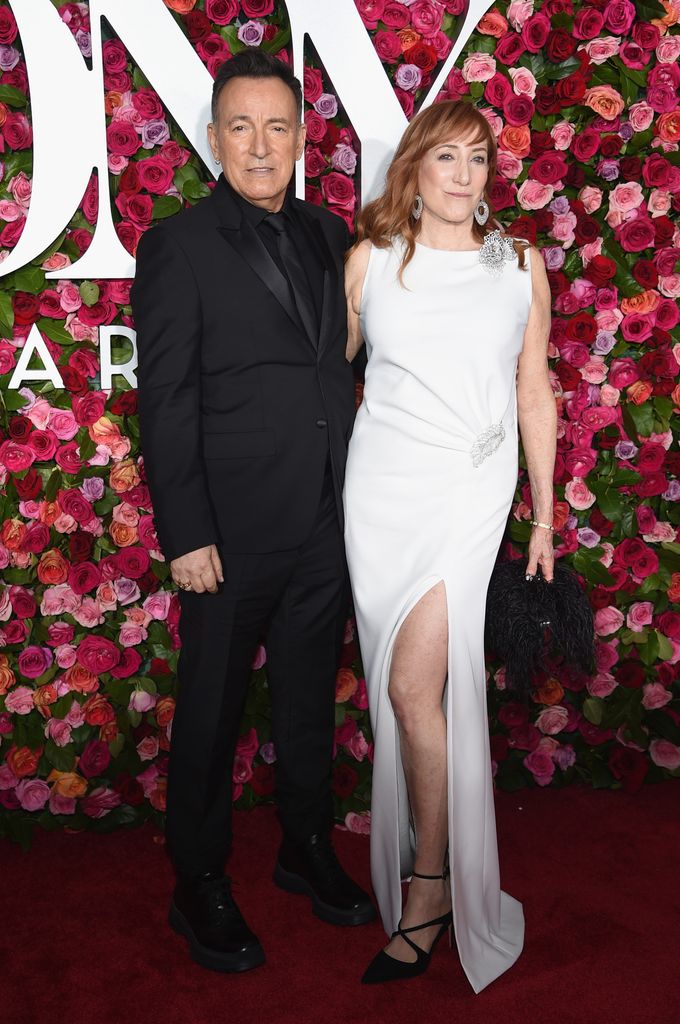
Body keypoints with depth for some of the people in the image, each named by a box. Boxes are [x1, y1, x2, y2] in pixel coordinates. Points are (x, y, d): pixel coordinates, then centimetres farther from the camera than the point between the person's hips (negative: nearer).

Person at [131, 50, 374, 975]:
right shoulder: (179, 246, -7)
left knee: (309, 698, 18)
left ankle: (308, 848, 38)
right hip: (234, 528, -5)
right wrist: (186, 534, -14)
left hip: (326, 523, 5)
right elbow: (164, 402, -10)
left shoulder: (327, 235, 9)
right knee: (213, 710, 9)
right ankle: (200, 884, 27)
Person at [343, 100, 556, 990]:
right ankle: (408, 818, 31)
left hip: (472, 488, -2)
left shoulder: (520, 265, 7)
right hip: (382, 484, 2)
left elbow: (535, 391, 9)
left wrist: (544, 514, 9)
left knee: (414, 683, -10)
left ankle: (433, 885, 6)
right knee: (398, 680, 9)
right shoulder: (371, 259, 7)